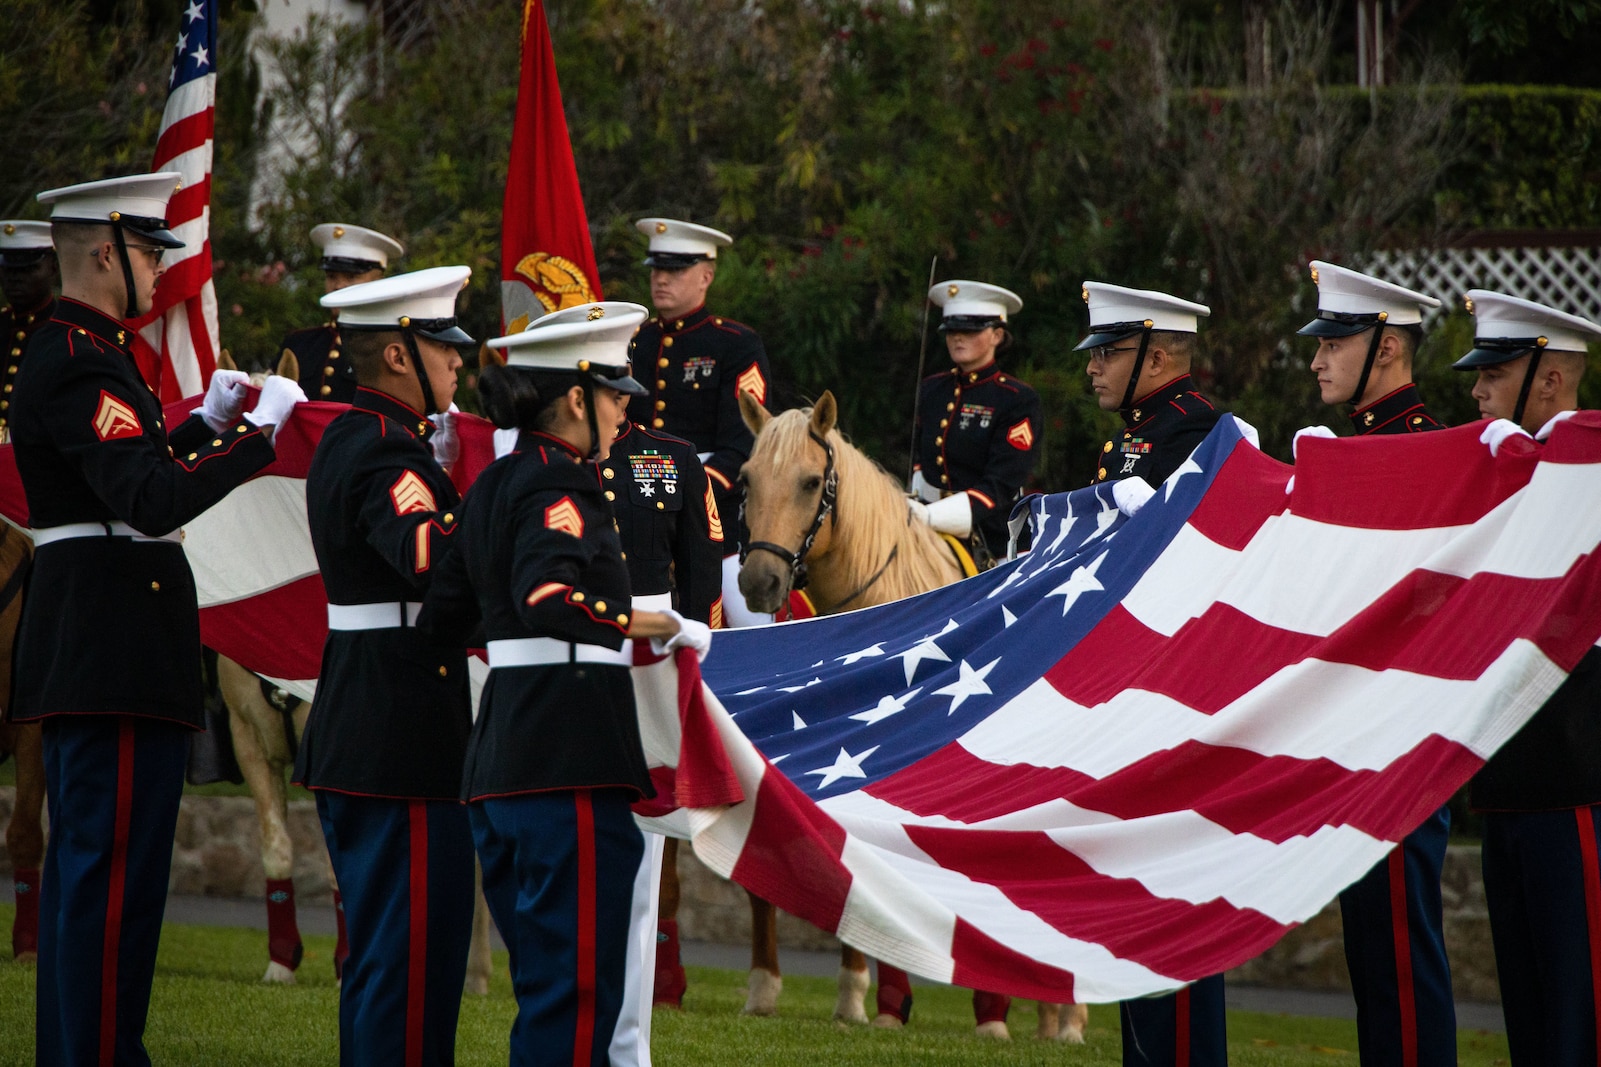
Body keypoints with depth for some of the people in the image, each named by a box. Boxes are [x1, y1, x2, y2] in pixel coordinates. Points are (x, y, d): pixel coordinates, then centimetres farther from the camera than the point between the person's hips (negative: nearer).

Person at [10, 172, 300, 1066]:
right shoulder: (81, 366, -17)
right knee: (116, 869, -9)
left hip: (86, 648, 11)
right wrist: (258, 432, -23)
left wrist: (206, 423, 18)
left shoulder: (73, 353, 17)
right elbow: (152, 501, -29)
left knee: (85, 866, 16)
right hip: (116, 650, -11)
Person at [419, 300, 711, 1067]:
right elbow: (550, 596, -27)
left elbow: (444, 618, 21)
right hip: (569, 756, -10)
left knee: (546, 982, 15)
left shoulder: (492, 486, 17)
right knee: (581, 984, -6)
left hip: (498, 761, 10)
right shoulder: (561, 484, -10)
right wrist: (655, 624, -17)